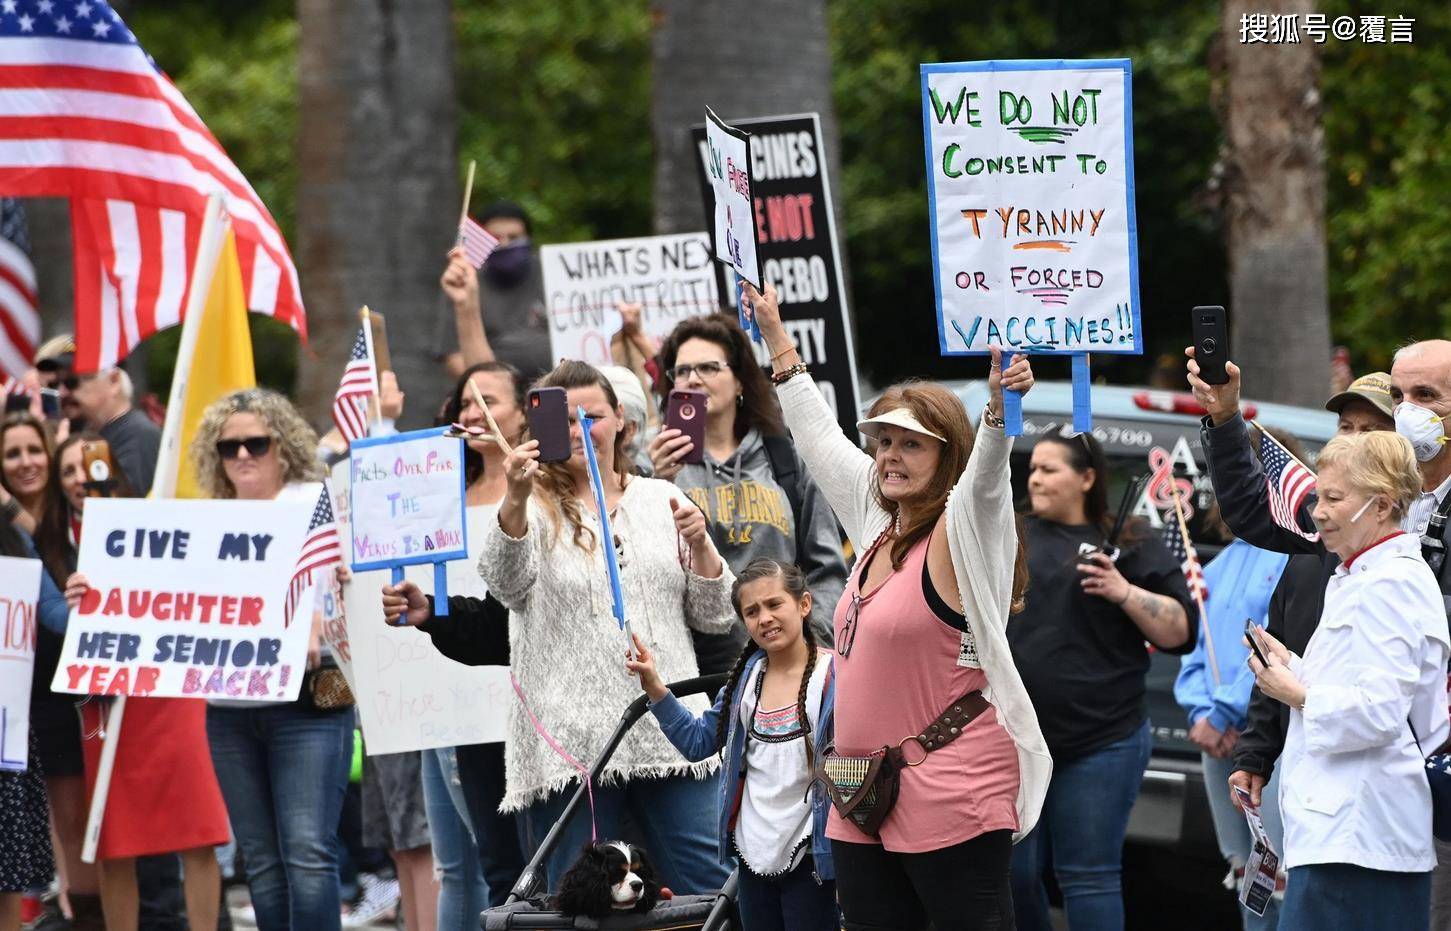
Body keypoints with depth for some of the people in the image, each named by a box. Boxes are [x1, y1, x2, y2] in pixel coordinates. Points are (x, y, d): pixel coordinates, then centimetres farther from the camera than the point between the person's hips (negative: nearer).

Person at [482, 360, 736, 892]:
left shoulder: (663, 500, 13)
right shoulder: (535, 510, 4)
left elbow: (715, 617, 14)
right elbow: (506, 583, -20)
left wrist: (700, 545, -5)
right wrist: (516, 500, -38)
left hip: (669, 737, 2)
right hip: (570, 744, -2)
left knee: (710, 891, 0)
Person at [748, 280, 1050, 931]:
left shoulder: (959, 535, -8)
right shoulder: (878, 525, 14)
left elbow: (985, 475, -29)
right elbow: (819, 438, 25)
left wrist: (1000, 406, -48)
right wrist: (775, 335, 32)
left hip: (950, 800, -9)